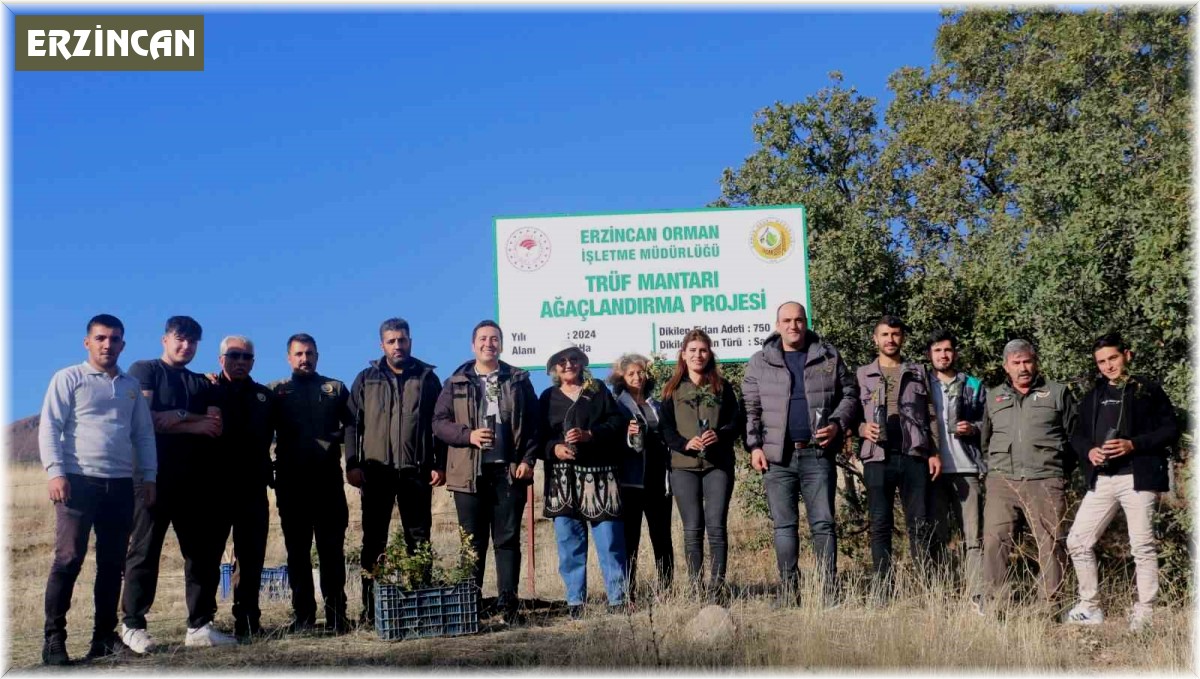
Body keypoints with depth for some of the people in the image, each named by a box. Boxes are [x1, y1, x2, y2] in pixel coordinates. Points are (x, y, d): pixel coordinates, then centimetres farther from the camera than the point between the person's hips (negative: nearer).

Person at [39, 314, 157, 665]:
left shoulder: (132, 386, 17)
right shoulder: (69, 379, 2)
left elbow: (144, 434, 19)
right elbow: (49, 427, -5)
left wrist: (148, 476, 10)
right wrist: (56, 472, -15)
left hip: (121, 485, 5)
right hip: (79, 481, -5)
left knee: (113, 563, 6)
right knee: (68, 559, -7)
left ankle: (104, 636, 14)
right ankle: (54, 638, -1)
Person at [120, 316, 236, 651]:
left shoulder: (202, 384, 20)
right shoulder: (144, 371, 6)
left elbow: (215, 427, 5)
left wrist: (173, 417, -7)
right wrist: (192, 423, -4)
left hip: (194, 479, 5)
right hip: (154, 476, -5)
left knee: (204, 552, 1)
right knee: (145, 551, -3)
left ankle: (199, 626, 6)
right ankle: (133, 624, 4)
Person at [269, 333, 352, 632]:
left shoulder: (335, 389, 12)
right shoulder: (275, 391, 12)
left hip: (328, 479, 0)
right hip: (291, 481, 1)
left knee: (332, 549, 0)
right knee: (297, 550, 5)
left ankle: (336, 615, 4)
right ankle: (303, 616, 11)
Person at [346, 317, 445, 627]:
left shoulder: (427, 377, 9)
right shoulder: (366, 380, 10)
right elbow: (352, 423, 6)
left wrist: (440, 464, -1)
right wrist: (352, 464, -4)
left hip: (416, 470, 0)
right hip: (376, 470, 0)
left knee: (419, 539, 4)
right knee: (373, 540, 3)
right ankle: (370, 609, 7)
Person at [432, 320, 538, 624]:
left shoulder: (519, 380, 9)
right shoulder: (456, 383, 9)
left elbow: (532, 423, 6)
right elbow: (439, 422, 4)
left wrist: (528, 460, -4)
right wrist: (468, 435, -12)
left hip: (509, 471, 0)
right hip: (470, 473, 0)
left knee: (508, 539, 1)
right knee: (473, 542, 5)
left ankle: (508, 602, 4)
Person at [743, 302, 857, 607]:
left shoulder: (828, 357, 8)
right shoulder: (760, 362, 7)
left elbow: (849, 394, 12)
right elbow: (750, 408, 8)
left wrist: (837, 424, -5)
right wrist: (754, 445, -1)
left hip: (818, 454, 0)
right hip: (777, 456, 1)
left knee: (824, 523, 0)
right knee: (784, 525, 5)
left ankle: (830, 590, 4)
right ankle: (788, 591, 11)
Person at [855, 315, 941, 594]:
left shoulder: (918, 373, 14)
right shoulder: (863, 375, 12)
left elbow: (931, 417, 11)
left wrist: (934, 452, 1)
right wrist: (863, 428, -11)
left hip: (914, 456, 0)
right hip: (878, 458, 0)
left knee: (919, 522, 0)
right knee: (880, 524, 1)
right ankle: (883, 590, 4)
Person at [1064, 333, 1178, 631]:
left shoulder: (1148, 391, 2)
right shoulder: (1093, 396, 17)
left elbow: (1170, 430, -3)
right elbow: (1077, 435, 19)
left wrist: (1133, 445, -15)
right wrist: (1088, 451, -3)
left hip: (1138, 478, -5)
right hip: (1101, 480, 6)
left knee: (1142, 546, -3)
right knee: (1078, 541, 3)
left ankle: (1144, 614, 4)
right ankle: (1089, 607, 14)